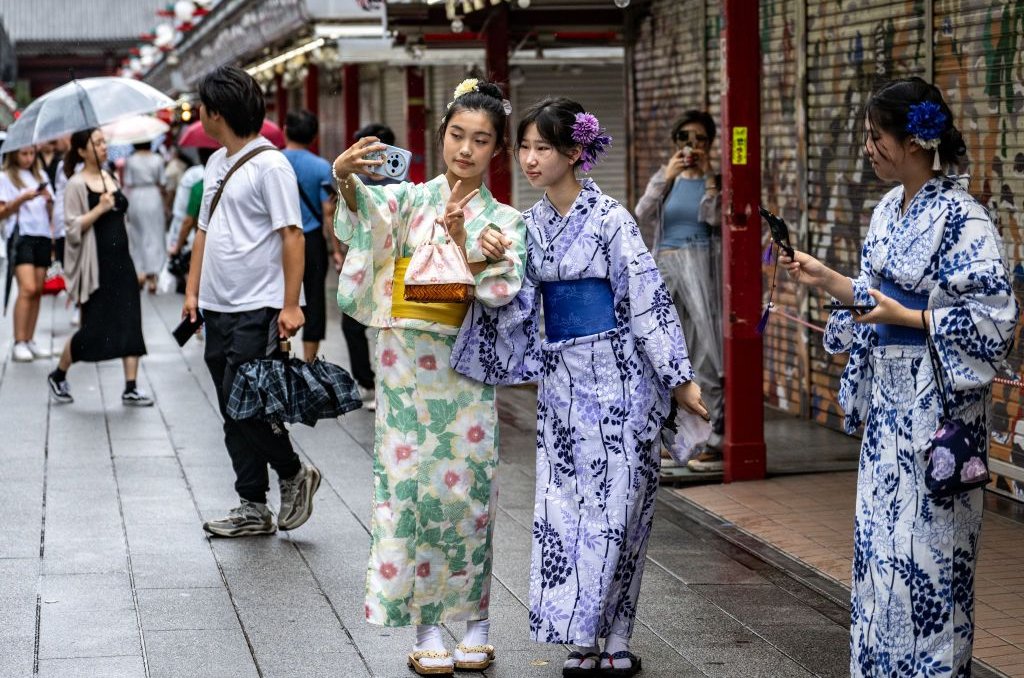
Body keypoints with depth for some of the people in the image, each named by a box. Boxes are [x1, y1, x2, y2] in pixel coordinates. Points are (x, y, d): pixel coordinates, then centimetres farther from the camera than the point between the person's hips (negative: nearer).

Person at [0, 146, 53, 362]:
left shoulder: (40, 175, 18)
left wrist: (48, 200, -2)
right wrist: (22, 199, -16)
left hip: (43, 234, 6)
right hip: (21, 236, -6)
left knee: (38, 291, 3)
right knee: (27, 289, -17)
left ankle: (30, 341, 8)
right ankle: (19, 344, -17)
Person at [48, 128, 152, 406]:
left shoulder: (110, 178, 11)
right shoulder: (77, 184, -10)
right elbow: (72, 227, -14)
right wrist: (99, 209, -23)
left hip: (120, 260, 7)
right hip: (95, 265, -6)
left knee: (130, 322, -1)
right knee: (94, 328, -2)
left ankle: (131, 388, 1)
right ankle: (58, 377, 19)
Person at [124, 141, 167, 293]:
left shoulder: (130, 161, -5)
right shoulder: (157, 160, -3)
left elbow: (128, 185, -4)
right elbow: (161, 184, 0)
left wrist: (127, 206, 3)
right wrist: (162, 202, 14)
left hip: (135, 199, 0)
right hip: (153, 198, 0)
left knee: (137, 236, 12)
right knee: (154, 237, 3)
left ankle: (140, 273, 7)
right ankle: (151, 276, -3)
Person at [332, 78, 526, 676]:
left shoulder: (504, 222, 7)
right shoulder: (412, 199, 5)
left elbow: (501, 296, -5)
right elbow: (366, 208, -15)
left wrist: (462, 242, -18)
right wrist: (347, 177, -36)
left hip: (466, 370, 0)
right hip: (406, 365, 0)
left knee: (466, 489, 1)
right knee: (410, 486, -2)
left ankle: (476, 625, 14)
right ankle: (427, 630, 5)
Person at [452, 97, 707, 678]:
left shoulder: (609, 217, -8)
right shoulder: (530, 225, 9)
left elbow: (648, 298, -9)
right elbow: (516, 307, 14)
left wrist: (680, 378, -10)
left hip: (616, 376, -5)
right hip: (561, 379, 6)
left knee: (615, 506, -4)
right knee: (564, 508, 4)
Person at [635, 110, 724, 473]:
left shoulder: (716, 180, 4)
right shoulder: (664, 178, 12)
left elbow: (717, 219, -13)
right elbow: (642, 218, -3)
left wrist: (708, 175, -14)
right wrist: (667, 178, -11)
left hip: (702, 270, -4)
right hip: (666, 269, 4)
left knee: (708, 355, -9)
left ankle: (720, 441, -8)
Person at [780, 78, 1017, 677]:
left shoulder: (961, 217, -16)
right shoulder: (890, 210, 9)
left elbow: (994, 316, -20)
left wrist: (904, 318, -22)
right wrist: (826, 280, 9)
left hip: (935, 397, -9)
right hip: (888, 392, 9)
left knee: (926, 537, -3)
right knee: (880, 529, 13)